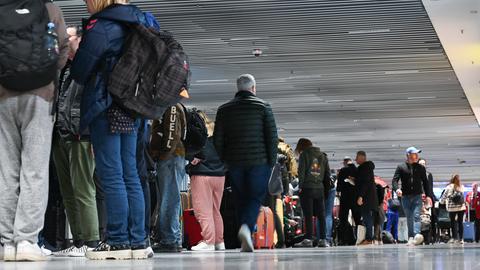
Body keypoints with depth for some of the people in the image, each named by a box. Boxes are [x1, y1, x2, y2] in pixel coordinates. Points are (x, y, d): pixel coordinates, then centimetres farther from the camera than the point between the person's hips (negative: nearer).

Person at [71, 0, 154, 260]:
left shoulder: (100, 27, -11)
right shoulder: (138, 21, 13)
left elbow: (80, 72, -5)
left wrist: (74, 55, 14)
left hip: (105, 108, -8)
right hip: (131, 110, 8)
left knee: (111, 176, -6)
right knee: (131, 176, 8)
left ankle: (118, 241, -7)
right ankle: (137, 241, 7)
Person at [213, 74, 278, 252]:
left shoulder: (224, 109, 9)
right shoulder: (263, 107, 2)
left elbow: (217, 140, 6)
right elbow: (272, 137, -3)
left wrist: (225, 161, 13)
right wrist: (272, 162, 2)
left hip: (234, 163, 3)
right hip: (259, 162, -3)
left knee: (240, 199, 10)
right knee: (256, 197, 2)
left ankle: (247, 241, 6)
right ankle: (246, 226, -25)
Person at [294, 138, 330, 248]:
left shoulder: (304, 155, 1)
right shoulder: (323, 156, 16)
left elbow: (301, 171, -8)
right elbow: (327, 173, 16)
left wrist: (300, 186, -6)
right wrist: (326, 189, 17)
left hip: (307, 188, -4)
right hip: (320, 189, 4)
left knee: (308, 215, -5)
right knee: (321, 215, 6)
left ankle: (308, 239, -9)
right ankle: (323, 239, 4)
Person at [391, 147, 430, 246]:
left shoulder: (421, 168, 12)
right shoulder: (401, 167, 7)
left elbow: (425, 182, 15)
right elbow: (395, 180, 1)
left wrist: (427, 196, 9)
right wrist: (397, 189, -20)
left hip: (417, 196, -1)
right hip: (405, 196, 1)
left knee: (416, 216, -16)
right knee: (409, 218, 4)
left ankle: (417, 235, -30)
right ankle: (411, 237, 7)